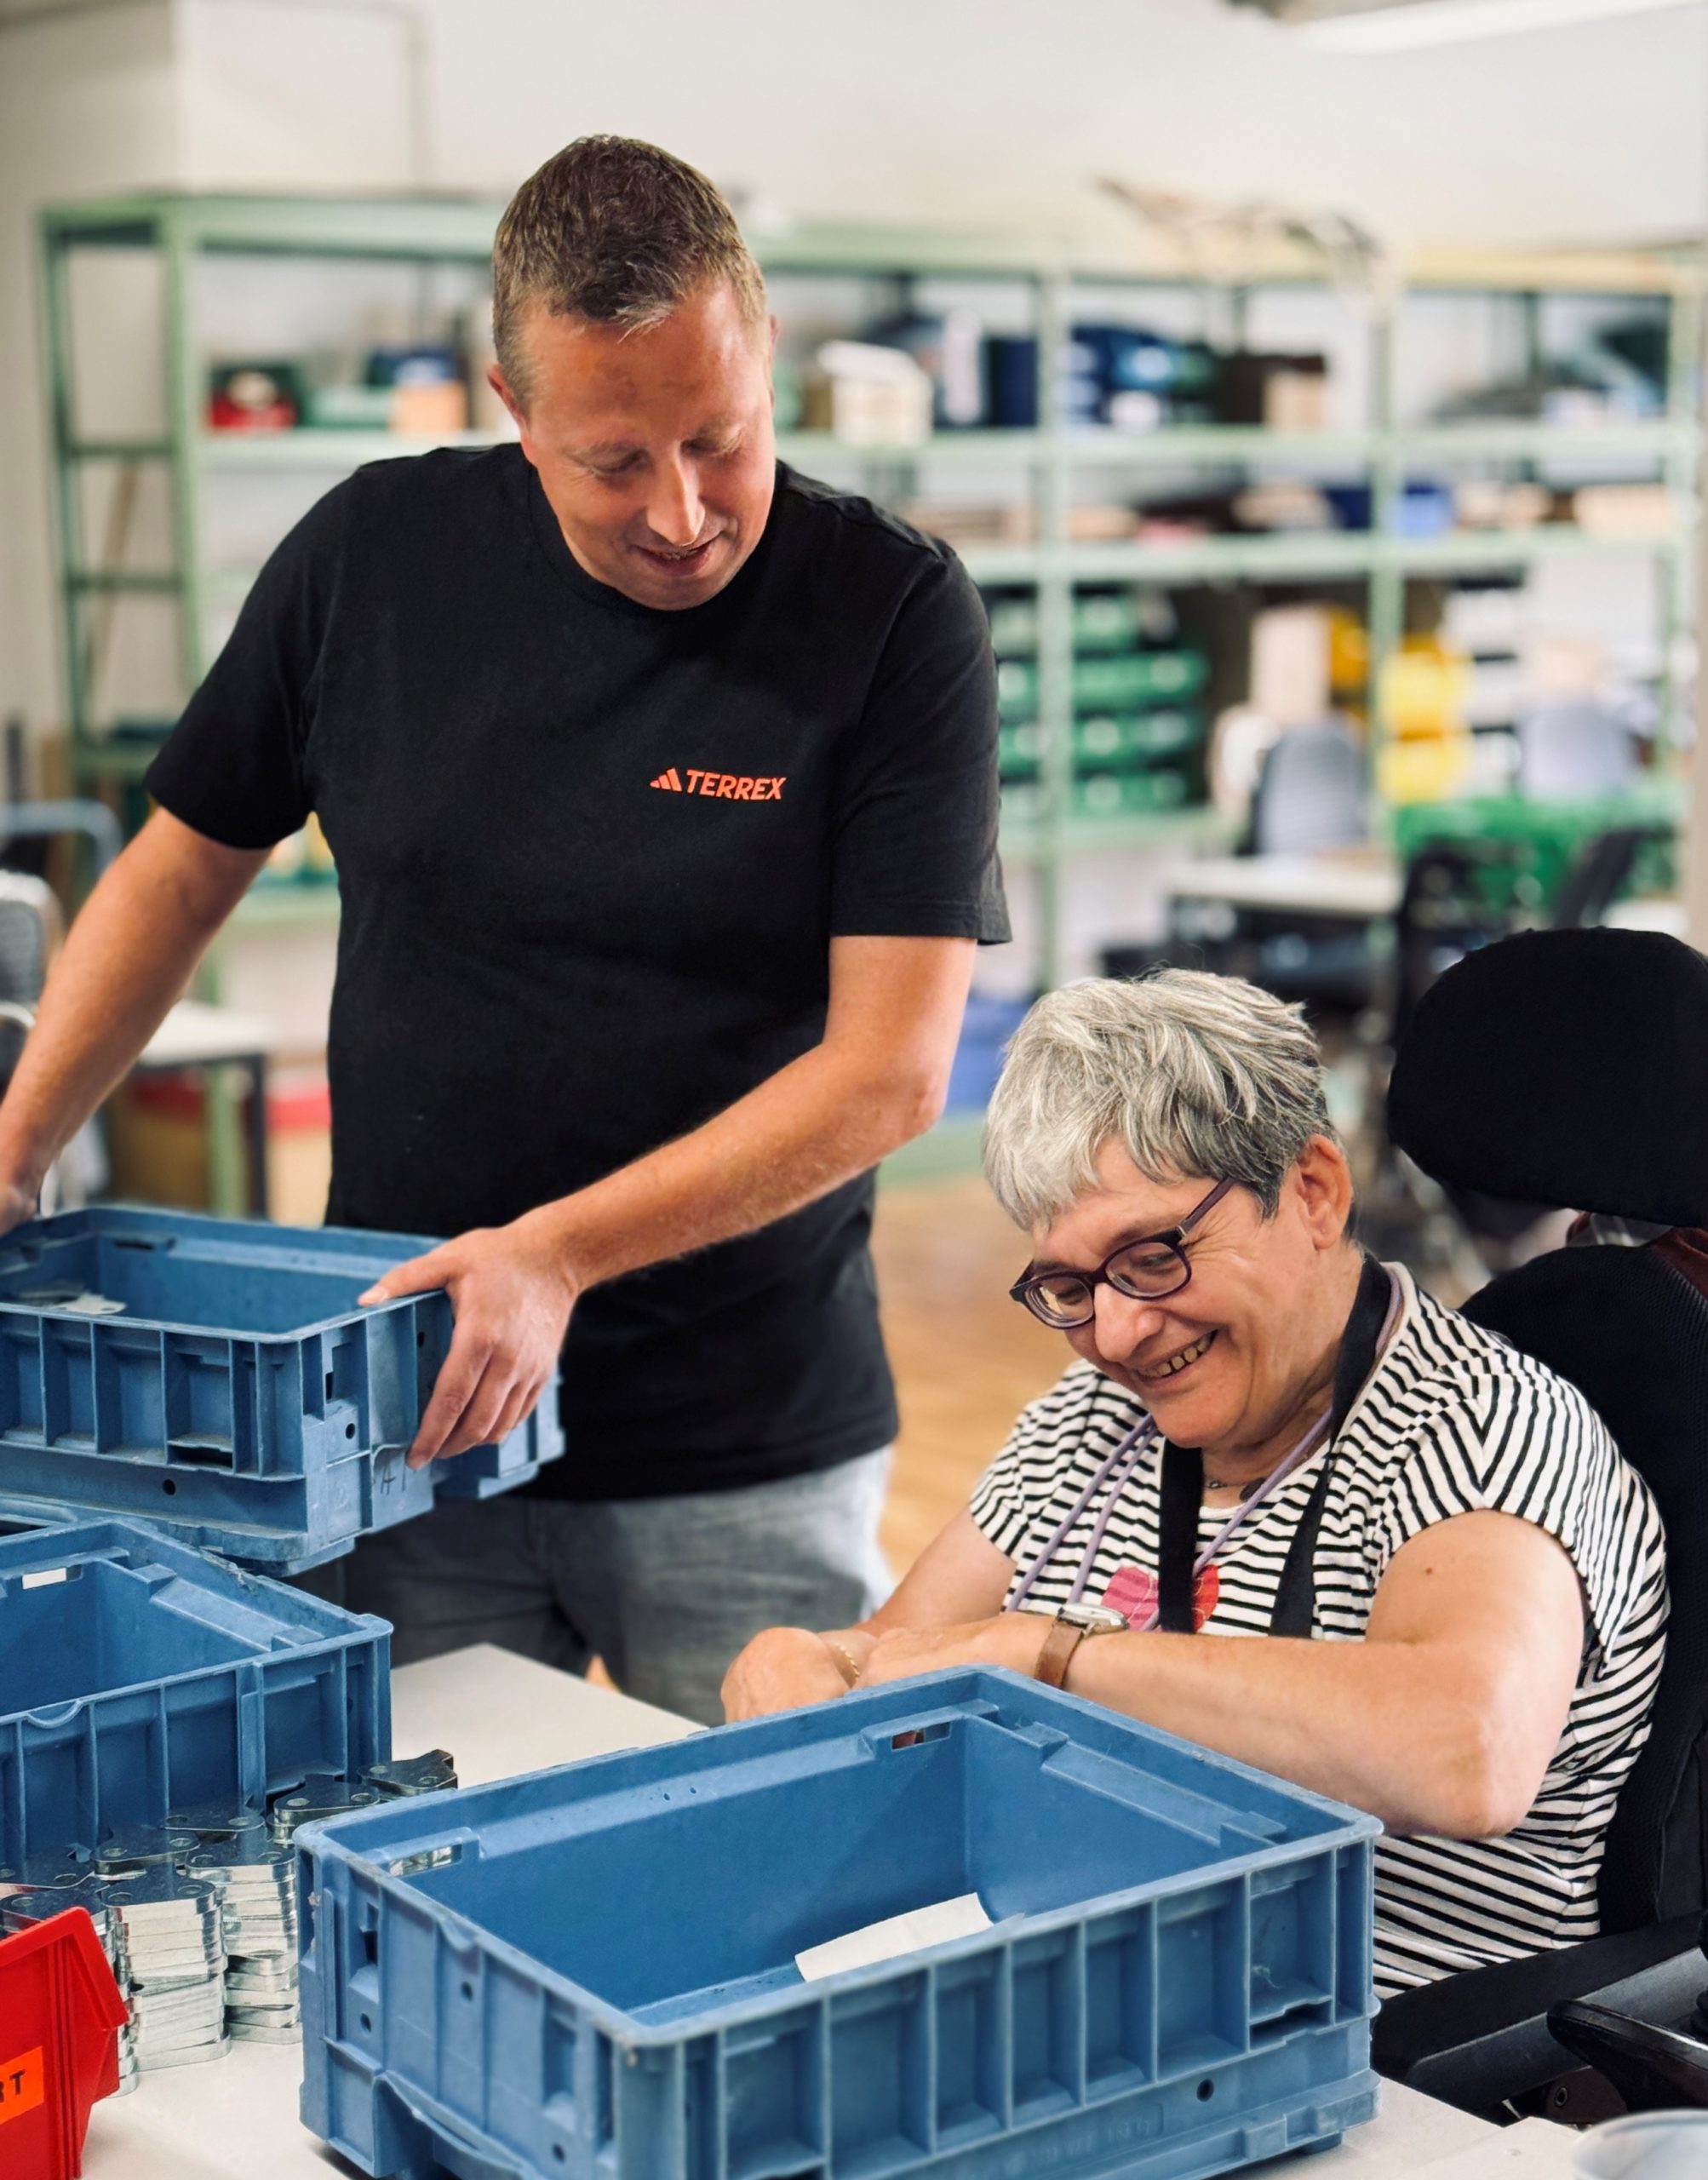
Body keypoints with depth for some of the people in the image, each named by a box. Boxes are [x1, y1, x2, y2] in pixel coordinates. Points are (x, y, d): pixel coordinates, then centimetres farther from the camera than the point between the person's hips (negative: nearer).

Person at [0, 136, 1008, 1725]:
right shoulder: (376, 556, 0)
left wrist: (560, 1250, -20)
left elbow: (891, 1069, -13)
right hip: (398, 1423, 2)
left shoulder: (895, 619, -9)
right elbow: (183, 866, 13)